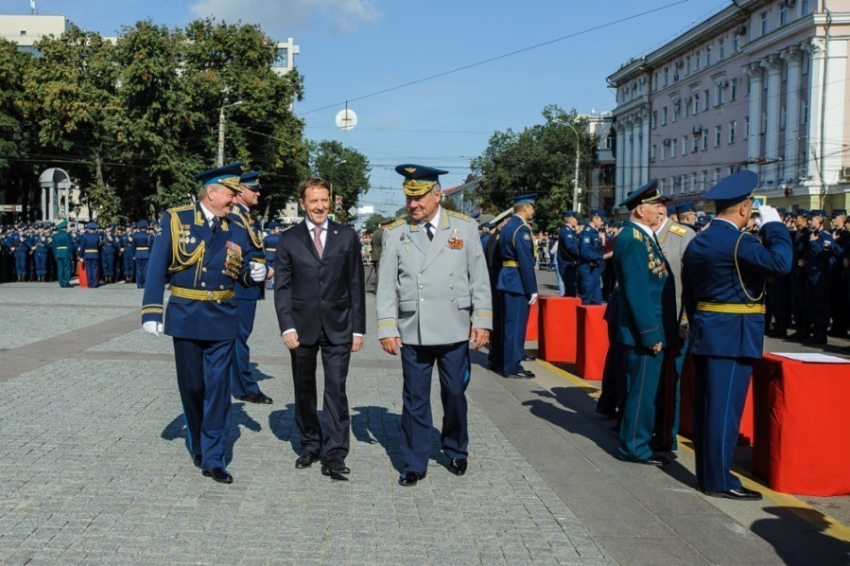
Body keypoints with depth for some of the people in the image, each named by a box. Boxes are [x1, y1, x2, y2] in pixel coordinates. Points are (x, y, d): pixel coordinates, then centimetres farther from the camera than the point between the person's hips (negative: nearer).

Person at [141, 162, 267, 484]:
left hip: (221, 319, 1)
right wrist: (151, 312, -11)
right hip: (185, 317, -1)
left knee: (218, 389, 0)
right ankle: (197, 444, 34)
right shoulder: (176, 220, -4)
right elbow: (157, 267, -6)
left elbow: (243, 274, 10)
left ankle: (213, 459, 8)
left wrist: (255, 274, -14)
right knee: (191, 386, 11)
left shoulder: (235, 232, 4)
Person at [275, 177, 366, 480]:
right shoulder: (288, 239, 3)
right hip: (302, 326, 1)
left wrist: (358, 328, 0)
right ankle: (310, 445, 26)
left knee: (336, 389, -6)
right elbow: (281, 287, 2)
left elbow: (356, 285, 4)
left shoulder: (347, 236, 4)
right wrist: (287, 327, -9)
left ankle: (334, 455, -2)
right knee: (304, 390, 11)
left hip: (337, 326, -1)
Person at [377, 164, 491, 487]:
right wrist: (387, 328, -3)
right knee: (415, 400, 6)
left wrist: (482, 321, -2)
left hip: (455, 332, 0)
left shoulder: (465, 228, 2)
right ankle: (415, 465, 20)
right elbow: (386, 285, 2)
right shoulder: (395, 233, 2)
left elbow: (479, 279, 4)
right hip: (412, 333, 0)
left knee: (455, 396, 12)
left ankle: (456, 453, 34)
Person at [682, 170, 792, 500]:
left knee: (707, 405, 13)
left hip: (706, 333, 9)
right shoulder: (736, 240, -16)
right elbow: (780, 262, -25)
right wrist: (773, 224, -11)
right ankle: (719, 481, 4)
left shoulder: (698, 242, 12)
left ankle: (706, 472, 23)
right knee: (725, 407, -3)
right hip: (734, 336, -9)